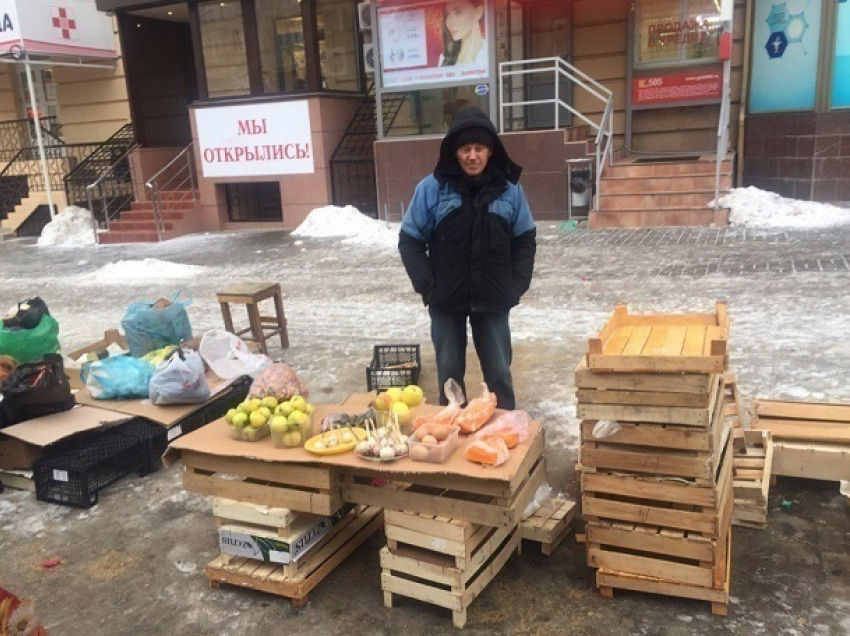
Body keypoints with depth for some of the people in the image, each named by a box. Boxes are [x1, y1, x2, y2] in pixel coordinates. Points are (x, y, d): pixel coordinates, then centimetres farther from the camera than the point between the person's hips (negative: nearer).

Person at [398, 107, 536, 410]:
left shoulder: (509, 189, -3)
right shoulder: (432, 188, -7)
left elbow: (525, 240, 6)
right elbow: (410, 240, -2)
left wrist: (516, 286, -3)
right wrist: (428, 287, -8)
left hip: (493, 300, 1)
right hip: (446, 301, 0)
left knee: (499, 372, 10)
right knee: (449, 372, 11)